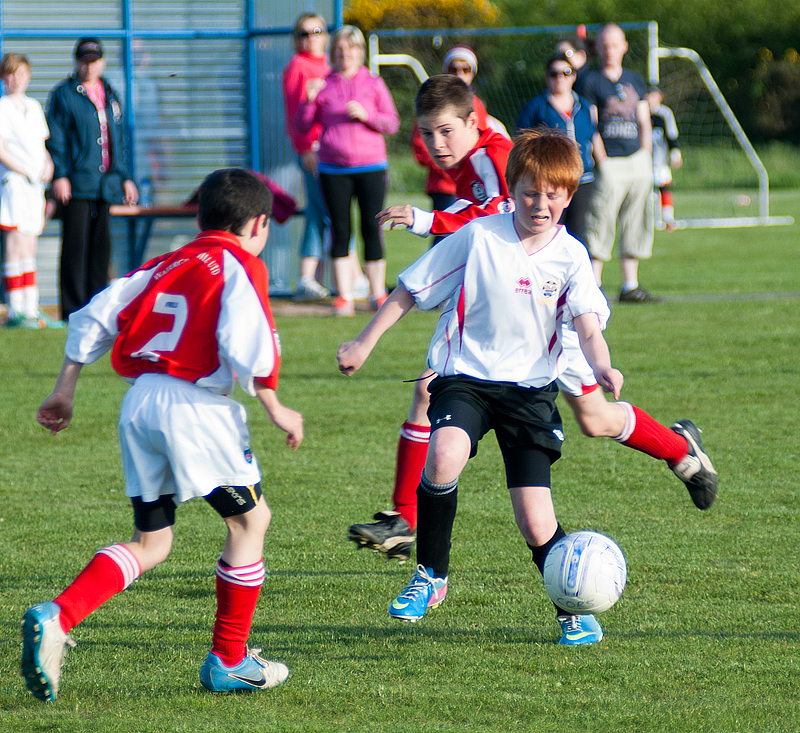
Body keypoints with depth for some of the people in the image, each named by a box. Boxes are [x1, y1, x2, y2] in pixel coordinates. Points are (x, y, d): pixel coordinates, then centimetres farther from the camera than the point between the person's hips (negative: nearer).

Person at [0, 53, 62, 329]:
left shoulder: (34, 107, 17)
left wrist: (48, 166, 4)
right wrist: (25, 172, -15)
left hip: (35, 183, 7)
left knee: (29, 250, 8)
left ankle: (32, 309, 9)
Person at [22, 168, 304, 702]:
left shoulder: (166, 264, 20)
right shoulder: (242, 267, 0)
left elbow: (92, 318, 15)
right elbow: (245, 347, -14)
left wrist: (64, 392, 19)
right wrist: (276, 409, -2)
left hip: (139, 403, 7)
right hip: (194, 404, -7)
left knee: (150, 542, 14)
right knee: (250, 517, 12)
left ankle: (56, 617, -9)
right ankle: (229, 662, 14)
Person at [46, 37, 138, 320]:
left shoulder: (111, 96, 19)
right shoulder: (63, 95, 1)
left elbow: (120, 140, 23)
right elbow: (55, 138, -3)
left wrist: (125, 177, 17)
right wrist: (60, 175, -13)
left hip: (106, 185, 5)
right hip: (76, 185, -5)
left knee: (101, 246, 6)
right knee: (75, 245, -6)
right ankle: (73, 309, -4)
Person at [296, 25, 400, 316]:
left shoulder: (374, 84, 8)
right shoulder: (324, 86, 9)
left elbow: (393, 123, 5)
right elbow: (302, 126, 8)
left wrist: (366, 116, -12)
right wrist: (309, 100, -9)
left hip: (370, 167, -1)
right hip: (333, 169, 1)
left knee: (371, 229, -4)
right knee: (340, 231, -2)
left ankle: (378, 293, 3)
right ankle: (344, 296, 1)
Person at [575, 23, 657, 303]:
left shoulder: (635, 80, 16)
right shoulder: (591, 82, 0)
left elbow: (644, 124, 16)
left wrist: (645, 160, 7)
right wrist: (600, 159, -15)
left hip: (637, 161, 6)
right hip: (609, 163, -6)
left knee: (635, 225, 8)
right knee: (600, 225, -9)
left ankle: (630, 287, 14)